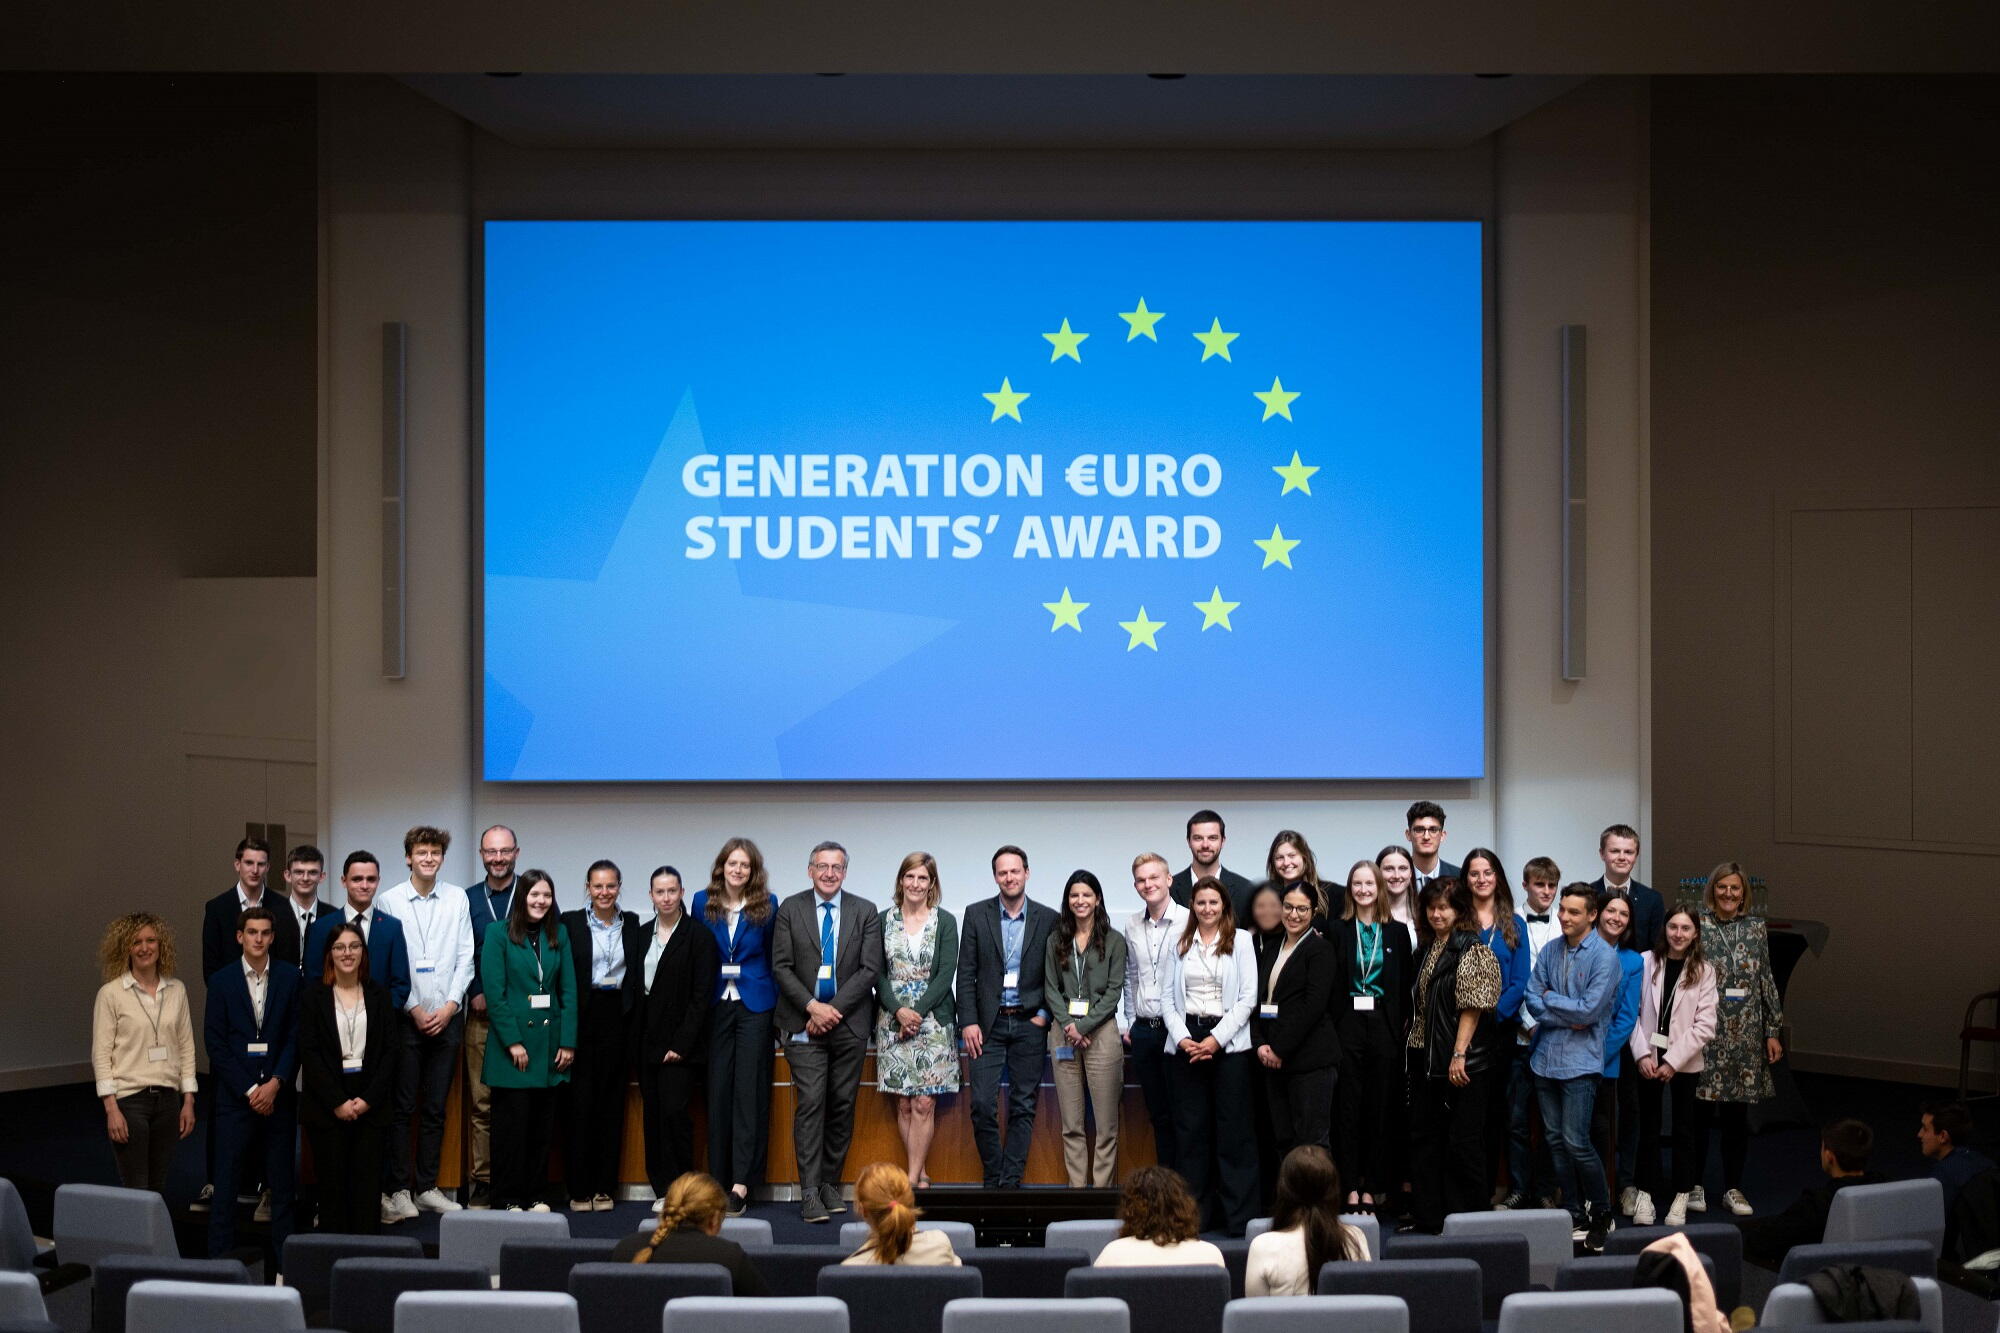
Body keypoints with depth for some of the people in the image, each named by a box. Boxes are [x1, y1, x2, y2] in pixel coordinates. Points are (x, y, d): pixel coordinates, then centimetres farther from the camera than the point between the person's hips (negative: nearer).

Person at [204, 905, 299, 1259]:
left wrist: (275, 1084, -9)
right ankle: (219, 1260, 4)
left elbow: (295, 1036, 3)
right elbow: (215, 1043, -1)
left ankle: (282, 1258, 11)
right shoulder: (222, 980, 2)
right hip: (235, 1094, -1)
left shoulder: (290, 978, 4)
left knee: (282, 1180, 5)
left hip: (277, 1094, 1)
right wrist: (250, 1090, -7)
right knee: (226, 1180, -1)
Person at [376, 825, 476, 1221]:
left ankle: (427, 1187, 13)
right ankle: (398, 1189, 5)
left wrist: (451, 1005, -5)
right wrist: (413, 1008, -8)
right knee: (402, 1107, -1)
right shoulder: (390, 900, -2)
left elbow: (465, 958, 6)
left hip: (447, 1017, 3)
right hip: (405, 1017, -3)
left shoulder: (457, 899, 6)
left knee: (435, 1108, 7)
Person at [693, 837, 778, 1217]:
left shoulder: (767, 906, 1)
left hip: (754, 1005, -2)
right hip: (715, 1006, 2)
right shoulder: (702, 903, 5)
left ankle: (741, 1185, -10)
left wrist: (777, 1007, 1)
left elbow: (775, 958, 6)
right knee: (718, 1090, 1)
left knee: (750, 1091, -6)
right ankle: (718, 1181, 7)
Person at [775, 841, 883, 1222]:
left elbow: (870, 968, -1)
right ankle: (810, 1192, -11)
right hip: (804, 1021, -2)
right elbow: (781, 966, 0)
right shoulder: (791, 910, 5)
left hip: (849, 1022, 2)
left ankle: (830, 1182, 14)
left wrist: (835, 1009, -10)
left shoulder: (865, 912, 6)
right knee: (811, 1102, -10)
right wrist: (812, 1006, -12)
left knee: (842, 1104, 4)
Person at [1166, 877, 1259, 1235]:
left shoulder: (1240, 943, 3)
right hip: (1186, 1040, 3)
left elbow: (1247, 997, -2)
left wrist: (1216, 1039, -10)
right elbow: (1169, 997, 10)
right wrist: (1183, 1038, -5)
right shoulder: (1181, 945, 12)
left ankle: (1238, 1215, -1)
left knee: (1232, 1129, -4)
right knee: (1190, 1128, 2)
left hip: (1228, 1041, -3)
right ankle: (1194, 1211, 8)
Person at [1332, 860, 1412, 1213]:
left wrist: (1404, 1023, -2)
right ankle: (1352, 1187, 4)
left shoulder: (1397, 931, 7)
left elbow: (1406, 983, 7)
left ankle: (1375, 1186, 9)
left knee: (1381, 1106, 3)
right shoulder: (1338, 930, 4)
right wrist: (1331, 1025, -8)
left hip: (1385, 1025, 1)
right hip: (1348, 1024, -1)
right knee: (1350, 1107, 0)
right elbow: (1330, 982, 1)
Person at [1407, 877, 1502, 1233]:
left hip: (1460, 1062, -8)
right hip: (1427, 1058, 8)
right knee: (1424, 1137, 9)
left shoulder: (1470, 950, -10)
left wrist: (1460, 1054, -20)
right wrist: (1416, 1049, 13)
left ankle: (1468, 1217, 6)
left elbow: (1472, 1007, -15)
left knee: (1462, 1141, -3)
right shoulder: (1430, 948, 14)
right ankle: (1429, 1215, 16)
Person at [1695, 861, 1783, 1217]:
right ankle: (1695, 1185, 14)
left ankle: (1733, 1188, 18)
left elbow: (1767, 982, 10)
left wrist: (1773, 1031, 7)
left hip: (1746, 1035, 3)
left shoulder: (1755, 930, 7)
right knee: (1700, 1111, 0)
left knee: (1738, 1115, 8)